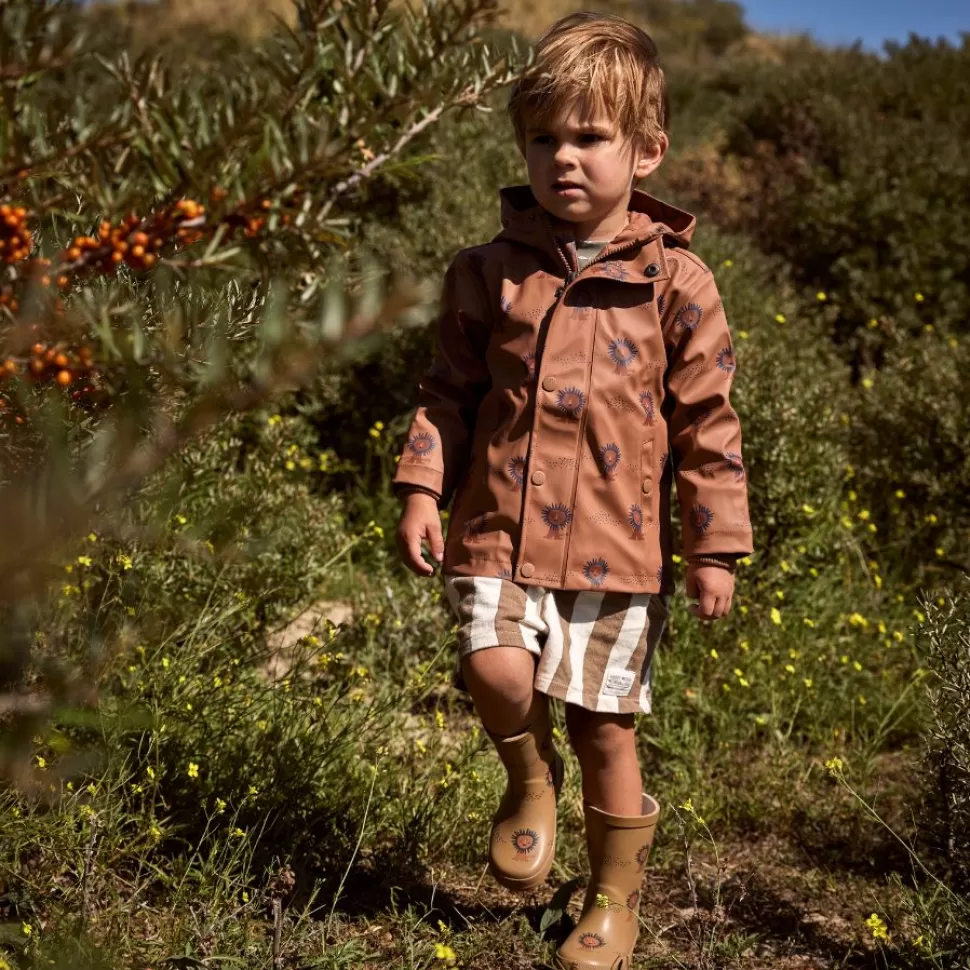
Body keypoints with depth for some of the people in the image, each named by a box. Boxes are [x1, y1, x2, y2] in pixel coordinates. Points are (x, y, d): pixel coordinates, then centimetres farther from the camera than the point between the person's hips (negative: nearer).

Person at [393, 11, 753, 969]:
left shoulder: (674, 282, -1)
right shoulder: (488, 272, 4)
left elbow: (708, 424, 2)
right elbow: (448, 393, 11)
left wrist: (716, 547, 1)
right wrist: (421, 488, 0)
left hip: (618, 544, -1)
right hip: (499, 531, 1)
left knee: (605, 729, 6)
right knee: (497, 673, -21)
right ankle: (530, 779, 16)